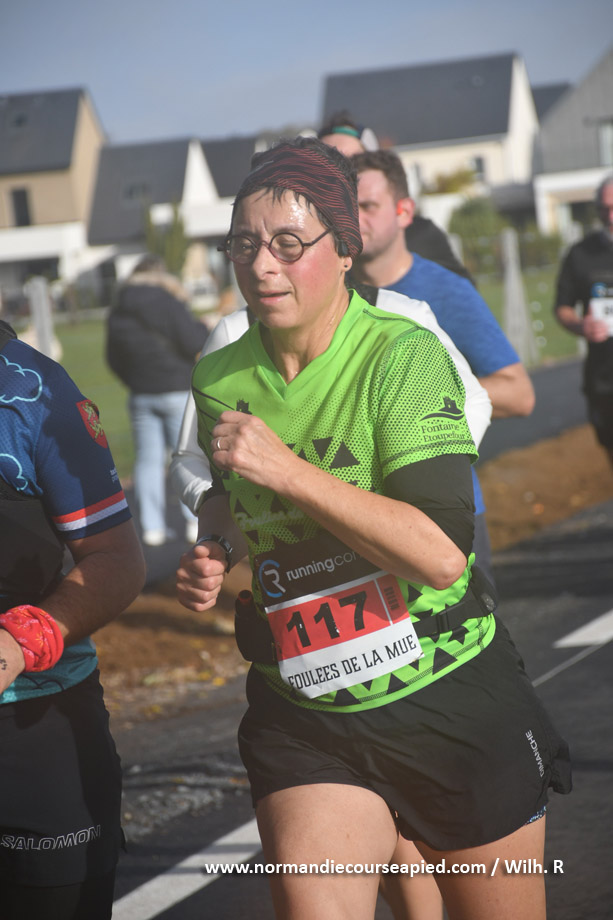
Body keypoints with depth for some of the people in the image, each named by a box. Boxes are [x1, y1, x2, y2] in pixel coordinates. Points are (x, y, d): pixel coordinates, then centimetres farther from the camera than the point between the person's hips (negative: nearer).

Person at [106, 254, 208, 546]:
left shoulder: (118, 314, 7)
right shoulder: (168, 304, -11)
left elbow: (114, 359, 11)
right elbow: (194, 343, -15)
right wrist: (202, 328, 6)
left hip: (141, 395, 5)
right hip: (177, 390, -5)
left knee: (148, 459, 7)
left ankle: (152, 526, 4)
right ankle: (195, 522, -1)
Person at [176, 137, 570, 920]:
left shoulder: (404, 357, -14)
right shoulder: (220, 382, 1)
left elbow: (442, 553, -24)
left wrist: (286, 470, -26)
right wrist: (213, 554, 1)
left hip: (454, 708, -3)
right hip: (305, 722, 3)